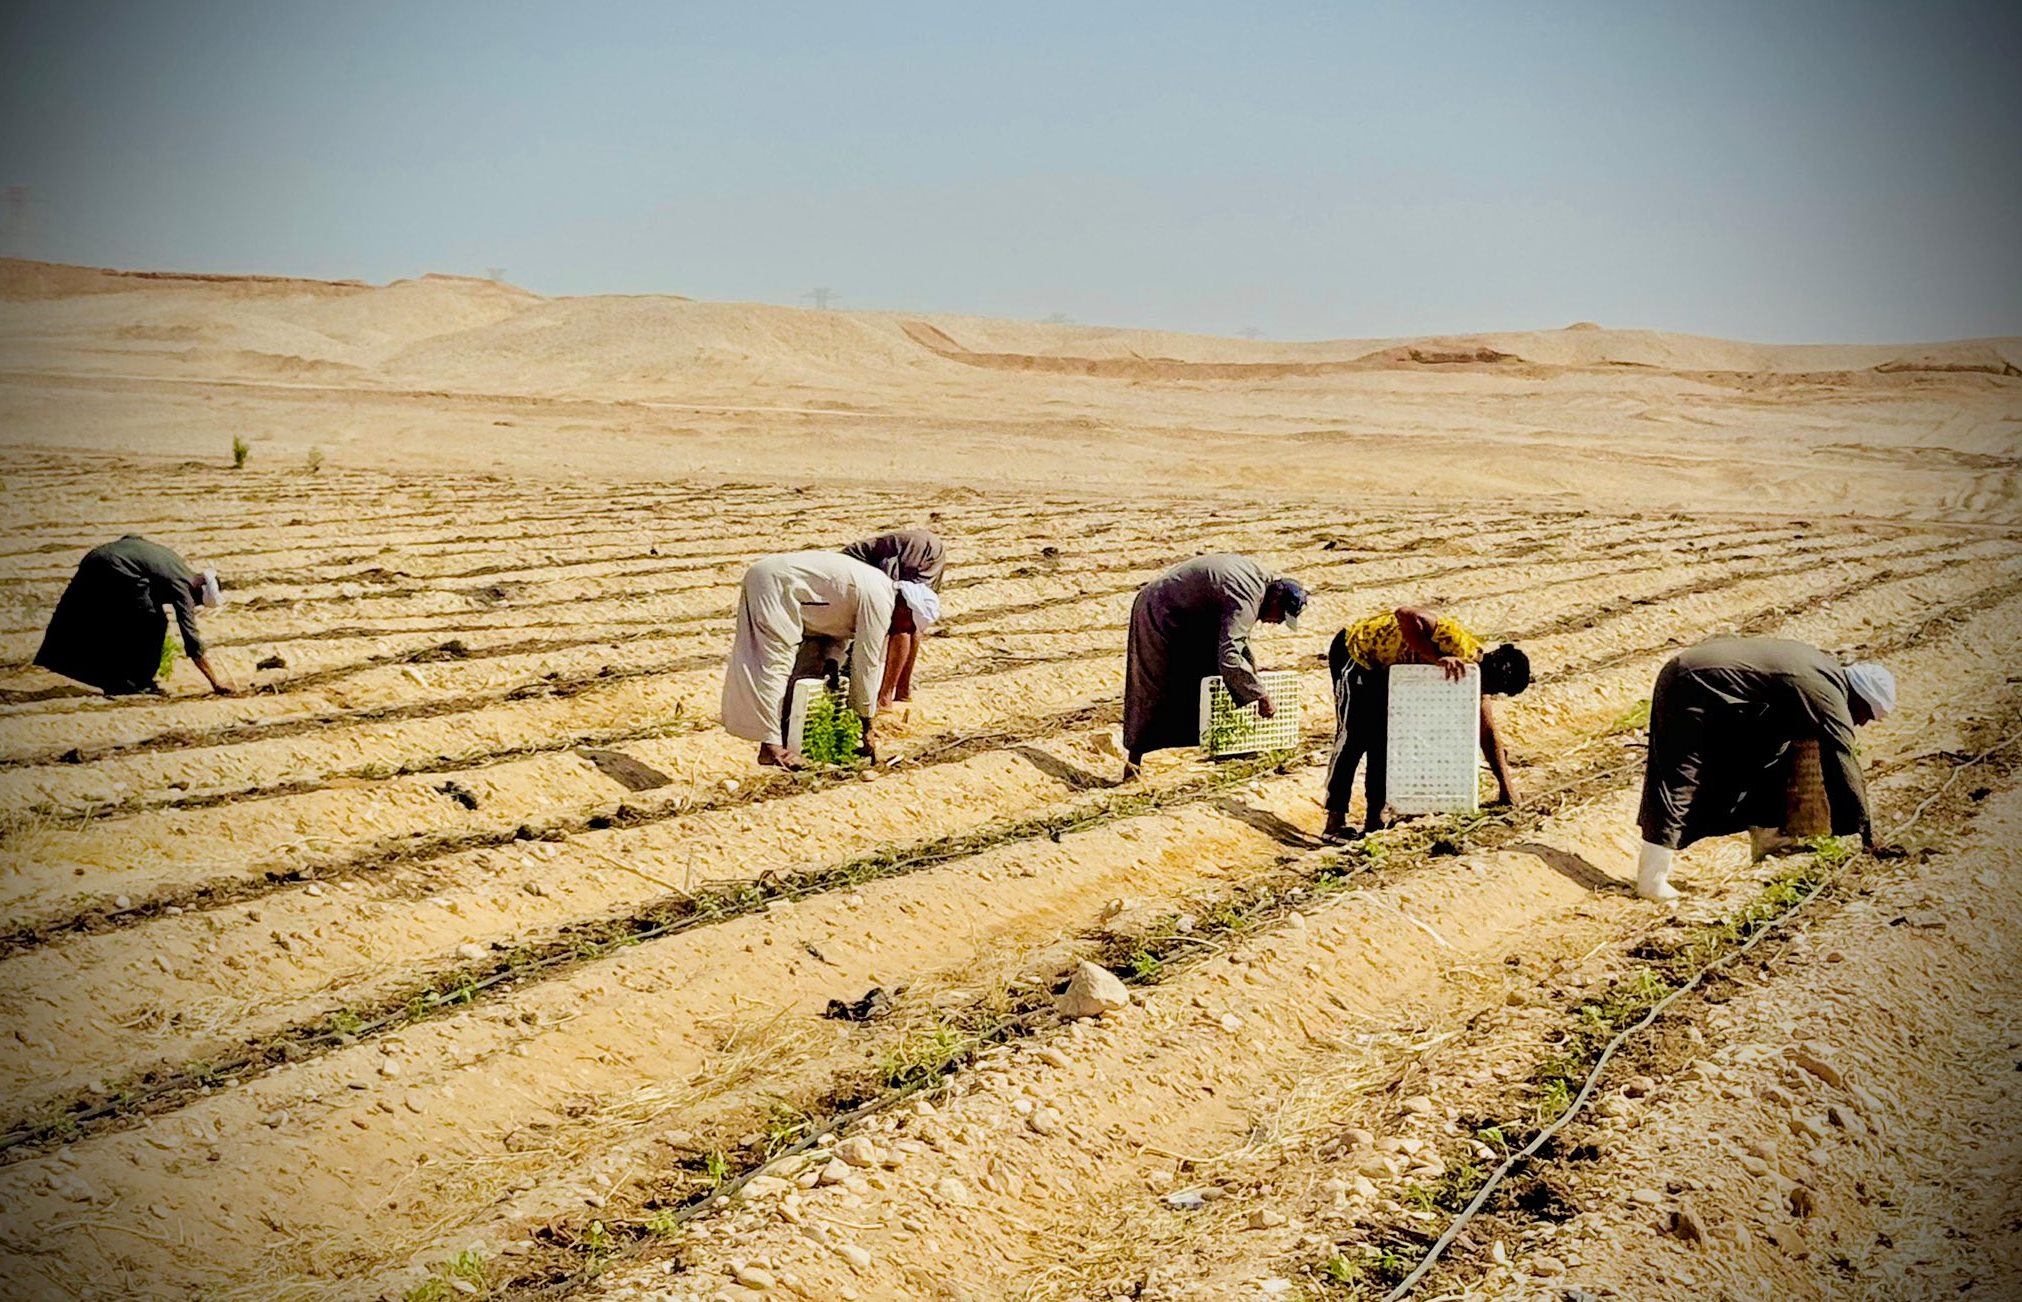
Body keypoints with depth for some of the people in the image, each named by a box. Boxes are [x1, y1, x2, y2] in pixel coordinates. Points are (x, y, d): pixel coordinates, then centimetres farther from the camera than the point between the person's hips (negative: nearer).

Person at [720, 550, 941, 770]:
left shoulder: (878, 590, 10)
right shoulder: (879, 603, -19)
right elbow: (866, 664, -17)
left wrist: (831, 659, -4)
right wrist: (866, 726, -9)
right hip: (773, 585, -10)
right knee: (774, 663, -14)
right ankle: (771, 746, -17)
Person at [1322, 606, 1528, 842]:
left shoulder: (1474, 667, -4)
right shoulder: (1458, 641, -31)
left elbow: (1489, 734, 2)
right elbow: (1406, 615, -44)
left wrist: (1507, 789, 2)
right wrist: (1437, 660, -48)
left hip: (1384, 667, 9)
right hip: (1355, 652, -9)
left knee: (1383, 737, 4)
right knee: (1354, 735, -15)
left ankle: (1374, 819, 12)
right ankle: (1335, 821, -13)